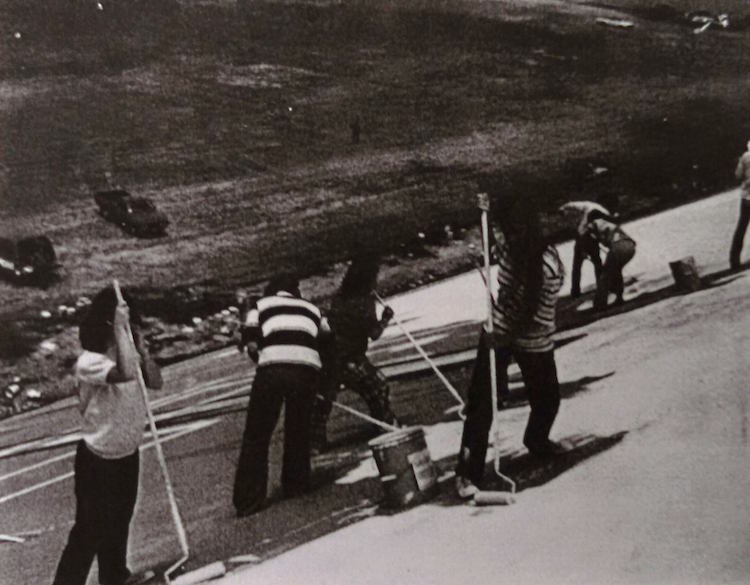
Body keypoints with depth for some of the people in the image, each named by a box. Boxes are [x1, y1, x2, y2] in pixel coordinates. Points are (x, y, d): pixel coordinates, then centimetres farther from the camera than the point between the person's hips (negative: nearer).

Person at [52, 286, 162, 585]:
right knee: (90, 527, 1)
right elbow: (125, 373, -44)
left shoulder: (127, 354, -1)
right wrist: (120, 329, -38)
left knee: (119, 520, 24)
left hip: (127, 454, 8)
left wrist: (143, 352, -16)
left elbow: (156, 382, 0)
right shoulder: (89, 362, -27)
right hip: (97, 460, -8)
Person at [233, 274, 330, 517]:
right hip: (308, 371, 2)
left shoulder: (261, 305, 22)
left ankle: (248, 500, 5)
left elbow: (251, 343, 7)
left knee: (256, 435, 6)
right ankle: (296, 486, 31)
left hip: (272, 369, -2)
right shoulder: (312, 309, 31)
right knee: (298, 431, 22)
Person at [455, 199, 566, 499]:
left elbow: (538, 317, -24)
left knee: (547, 397, 15)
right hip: (497, 332, 3)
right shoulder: (506, 243, -11)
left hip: (533, 341, -2)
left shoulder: (549, 268, -25)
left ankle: (537, 441, 49)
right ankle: (468, 472, 2)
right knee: (481, 401, -1)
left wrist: (506, 338, -26)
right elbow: (491, 254, 14)